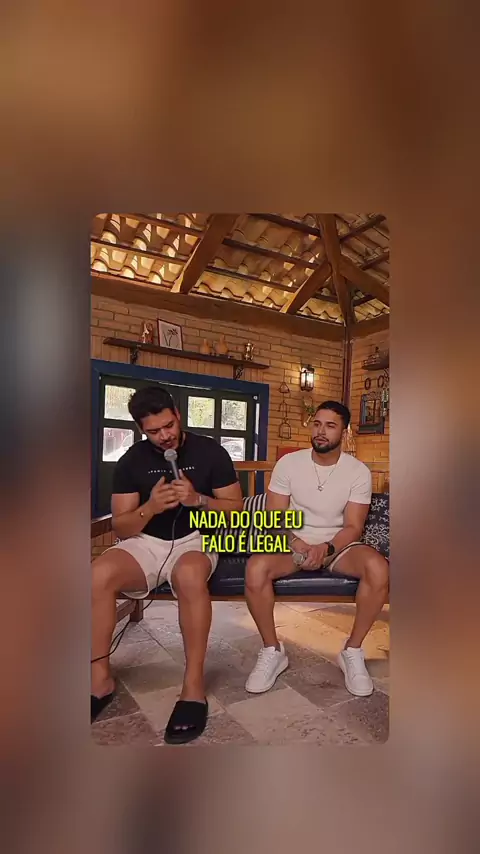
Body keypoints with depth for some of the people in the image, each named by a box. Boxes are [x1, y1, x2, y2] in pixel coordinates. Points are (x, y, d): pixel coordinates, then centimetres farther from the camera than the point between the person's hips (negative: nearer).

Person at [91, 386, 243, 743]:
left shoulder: (210, 451, -2)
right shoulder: (132, 460, 3)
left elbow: (236, 508, -1)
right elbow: (120, 527, 3)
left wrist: (198, 499, -19)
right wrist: (149, 507, -18)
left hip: (195, 539, -2)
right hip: (146, 541, 3)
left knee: (190, 576, -38)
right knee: (98, 575, -28)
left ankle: (194, 685, -22)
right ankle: (101, 677, -10)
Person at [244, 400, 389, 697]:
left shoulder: (359, 471, -7)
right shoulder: (288, 463, -6)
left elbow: (353, 527, -7)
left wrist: (326, 548, -27)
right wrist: (296, 543, -25)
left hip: (338, 544, 0)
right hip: (294, 542, 0)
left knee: (378, 569, -31)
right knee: (256, 568, -31)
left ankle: (353, 651, -8)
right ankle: (272, 651, -7)